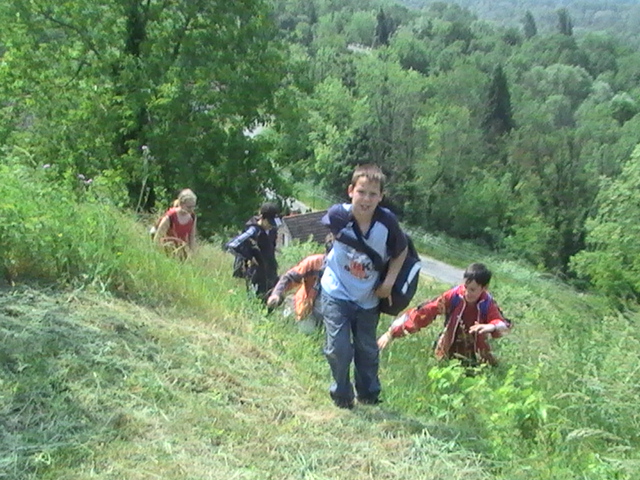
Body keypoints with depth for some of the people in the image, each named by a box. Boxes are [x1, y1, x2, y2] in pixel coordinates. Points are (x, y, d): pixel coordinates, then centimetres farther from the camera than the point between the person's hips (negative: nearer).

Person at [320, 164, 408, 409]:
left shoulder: (387, 222, -22)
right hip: (336, 292, -1)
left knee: (367, 350, 16)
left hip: (368, 298, 2)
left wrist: (389, 281, -11)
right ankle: (342, 396, 18)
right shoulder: (338, 215, -24)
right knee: (339, 348, -7)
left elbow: (401, 251, -4)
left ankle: (369, 395, 38)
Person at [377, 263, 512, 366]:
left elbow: (505, 324, -23)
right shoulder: (453, 296, -20)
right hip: (450, 352, -1)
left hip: (476, 354, 1)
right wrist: (392, 333, -28)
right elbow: (424, 312, -23)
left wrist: (492, 326, -50)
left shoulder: (488, 303, -15)